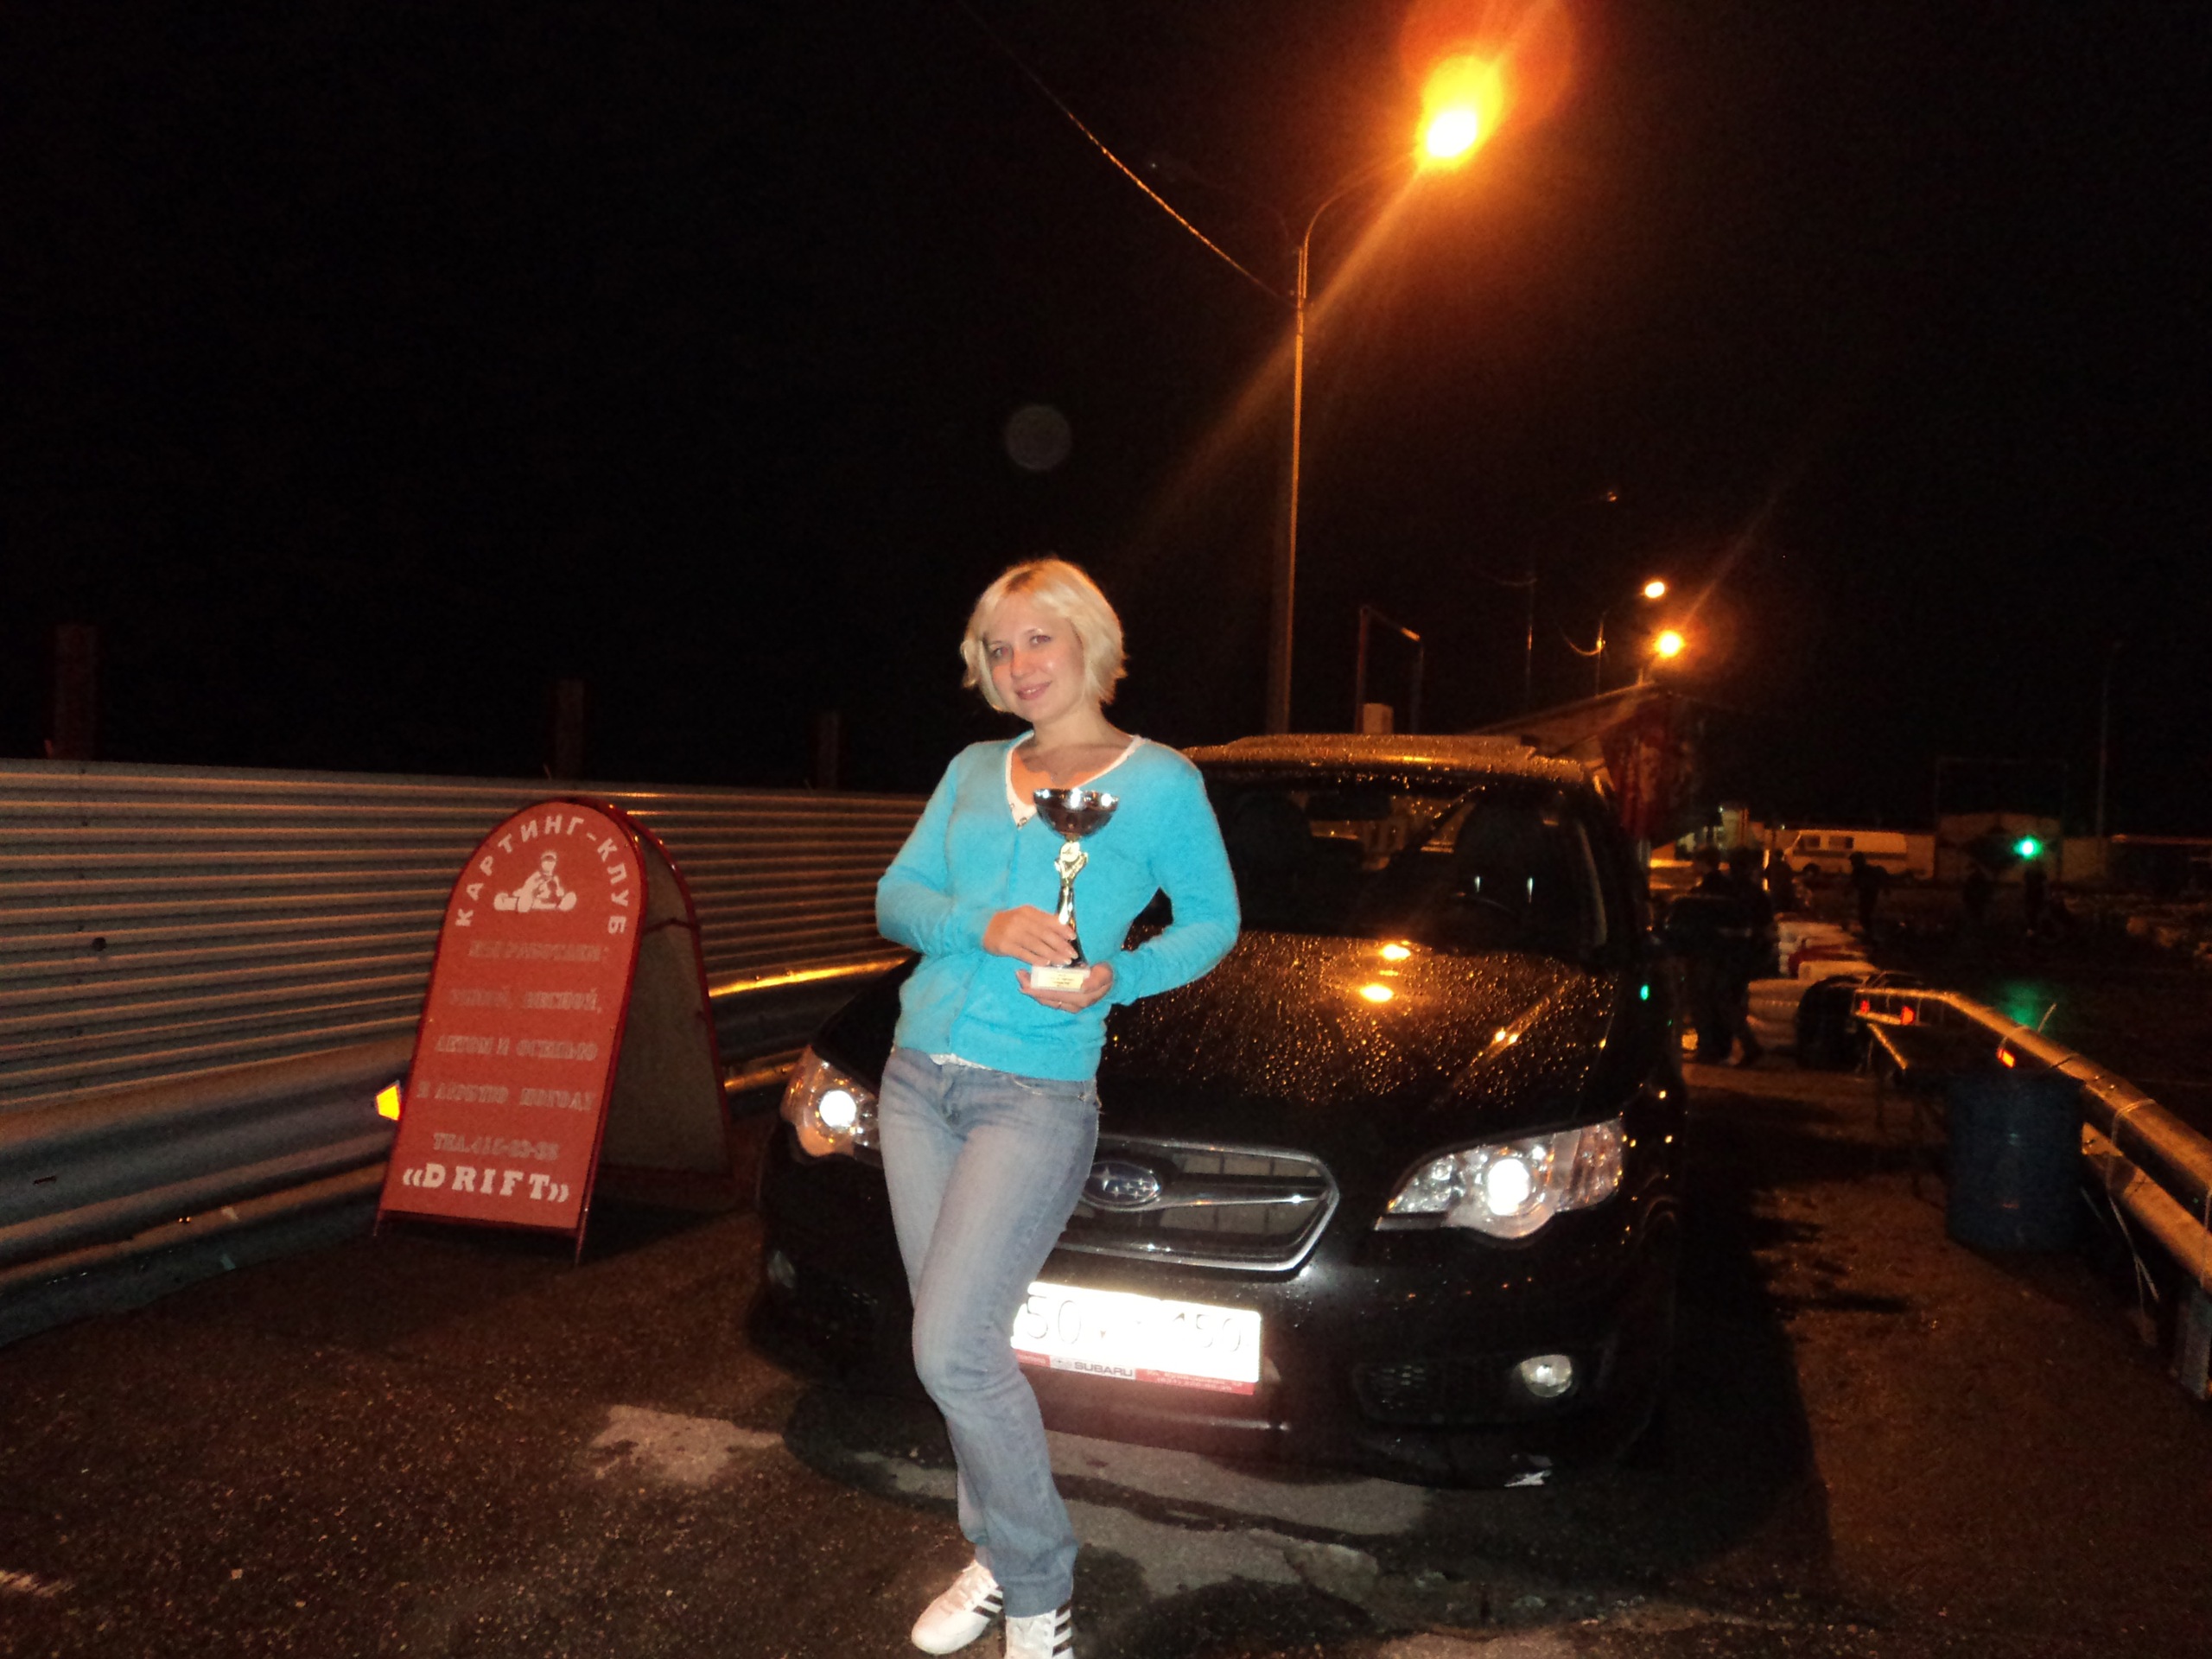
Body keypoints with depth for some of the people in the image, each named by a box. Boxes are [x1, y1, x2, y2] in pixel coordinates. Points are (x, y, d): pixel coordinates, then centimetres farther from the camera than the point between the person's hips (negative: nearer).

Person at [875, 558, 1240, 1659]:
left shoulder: (1158, 779, 0)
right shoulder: (973, 771, 13)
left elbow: (1211, 920, 5)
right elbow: (896, 898, 7)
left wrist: (1117, 977, -13)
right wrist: (982, 926, -14)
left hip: (1036, 1094, -5)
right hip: (918, 1077, 6)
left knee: (953, 1350, -11)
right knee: (959, 1340, 11)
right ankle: (996, 1556, 31)